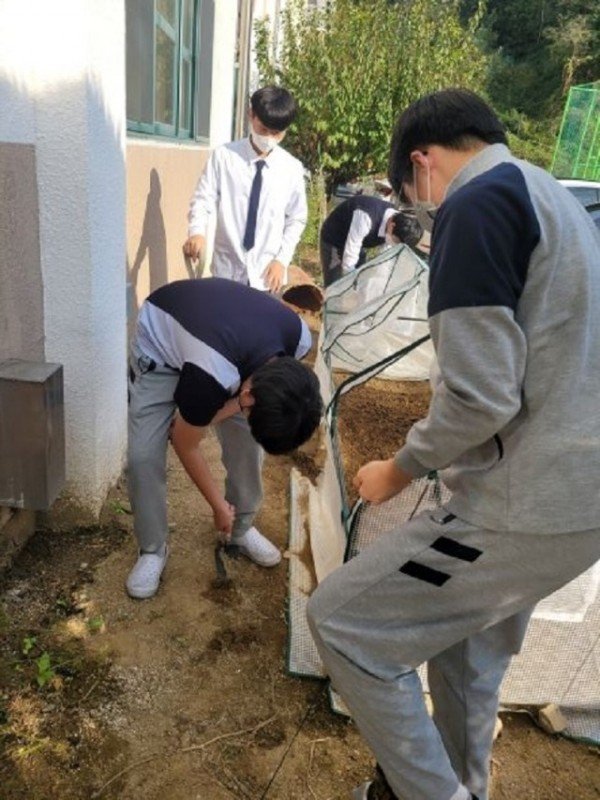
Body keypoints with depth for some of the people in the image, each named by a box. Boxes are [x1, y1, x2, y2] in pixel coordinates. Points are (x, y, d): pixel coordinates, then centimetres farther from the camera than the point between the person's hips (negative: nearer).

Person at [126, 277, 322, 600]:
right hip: (159, 337, -4)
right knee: (143, 456, -14)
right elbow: (186, 446, -22)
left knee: (248, 442, -2)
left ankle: (241, 528, 22)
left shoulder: (297, 337, -28)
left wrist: (200, 413, -21)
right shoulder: (211, 378, -43)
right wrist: (219, 506, -9)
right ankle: (152, 551, 9)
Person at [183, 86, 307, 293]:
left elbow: (296, 219, 8)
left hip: (267, 274, 1)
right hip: (227, 270, -1)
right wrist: (197, 232, -23)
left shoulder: (292, 168, 1)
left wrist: (282, 259, -3)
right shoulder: (223, 156, -3)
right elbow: (203, 200, -2)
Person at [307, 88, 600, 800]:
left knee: (341, 622, 1)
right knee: (468, 653, 25)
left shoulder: (476, 205, -14)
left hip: (526, 507, -10)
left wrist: (401, 468, -5)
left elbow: (480, 395, -23)